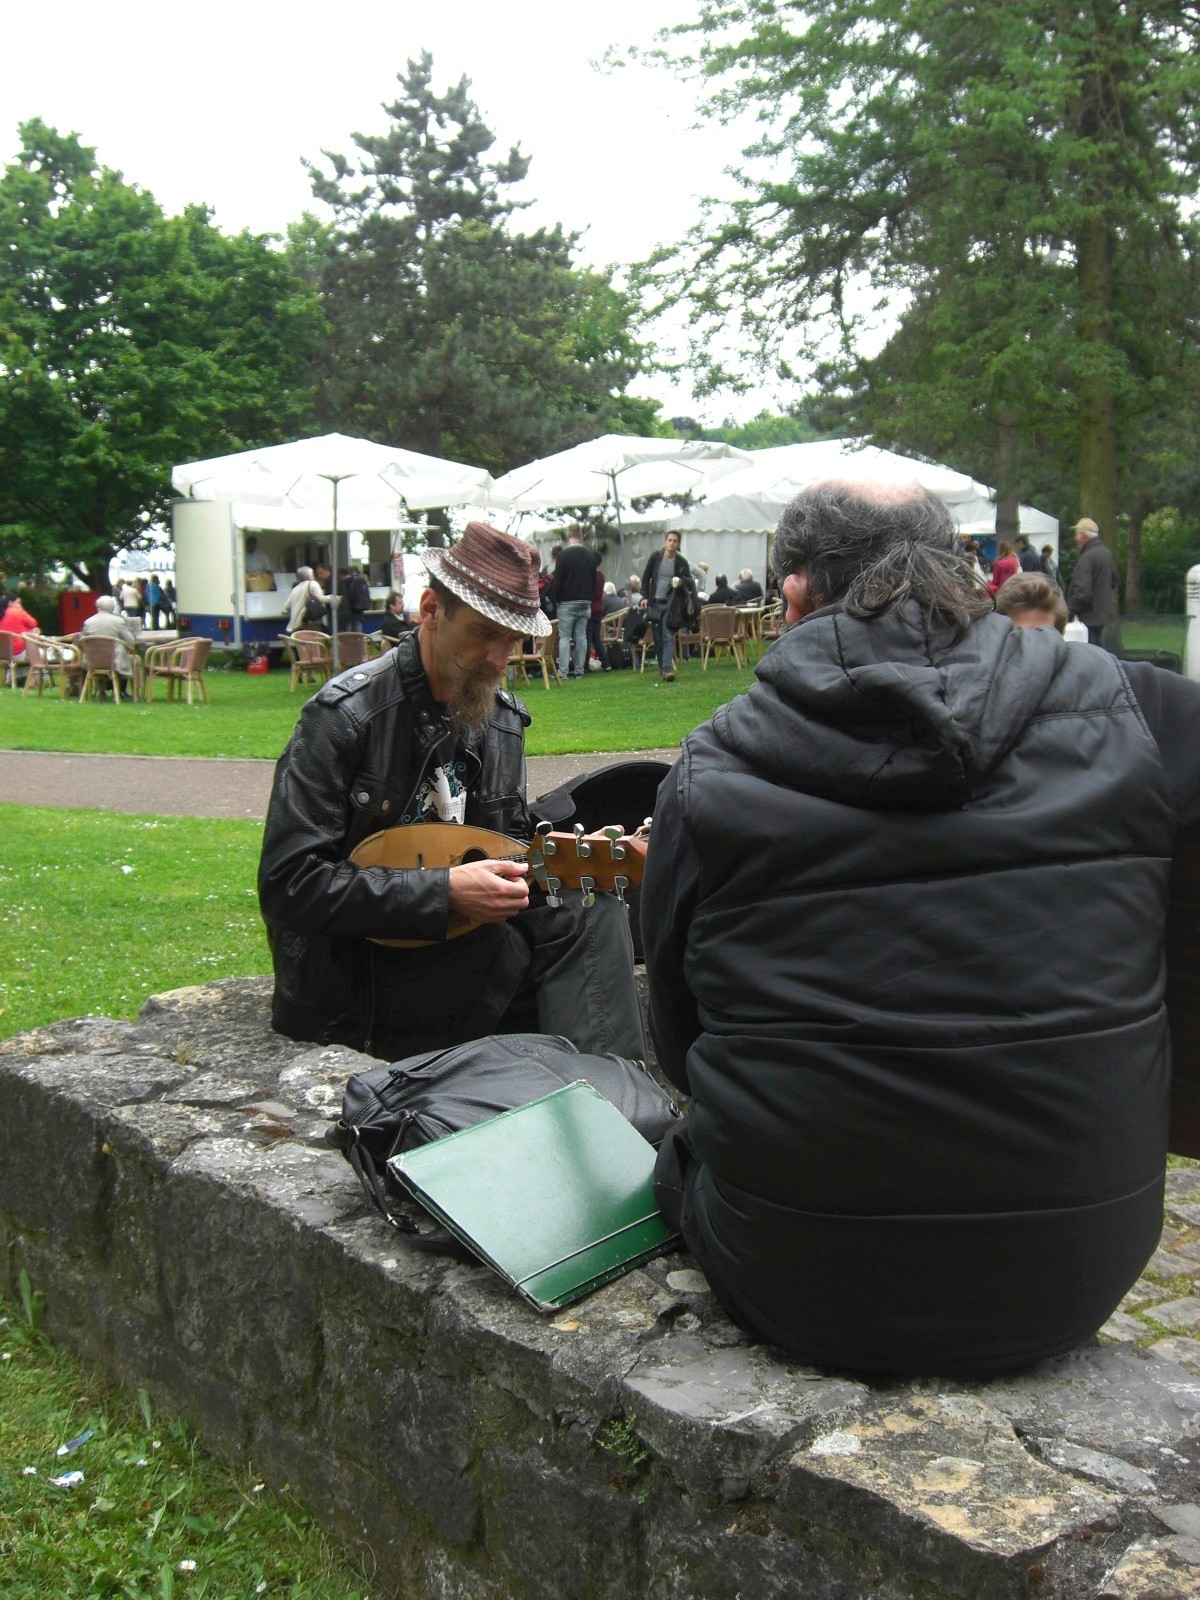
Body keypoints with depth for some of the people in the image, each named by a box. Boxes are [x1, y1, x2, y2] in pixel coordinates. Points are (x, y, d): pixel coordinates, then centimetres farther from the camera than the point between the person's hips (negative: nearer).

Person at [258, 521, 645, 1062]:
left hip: (464, 942, 6)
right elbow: (288, 882, -20)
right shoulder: (346, 713, -15)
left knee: (595, 913, -20)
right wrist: (444, 893, -25)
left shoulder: (501, 714, 7)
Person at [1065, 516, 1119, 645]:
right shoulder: (1106, 552, 9)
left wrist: (1069, 611, -16)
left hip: (1088, 617, -10)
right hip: (1102, 613, 10)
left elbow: (1082, 592, -26)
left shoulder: (1087, 558, -20)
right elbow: (1113, 581, 21)